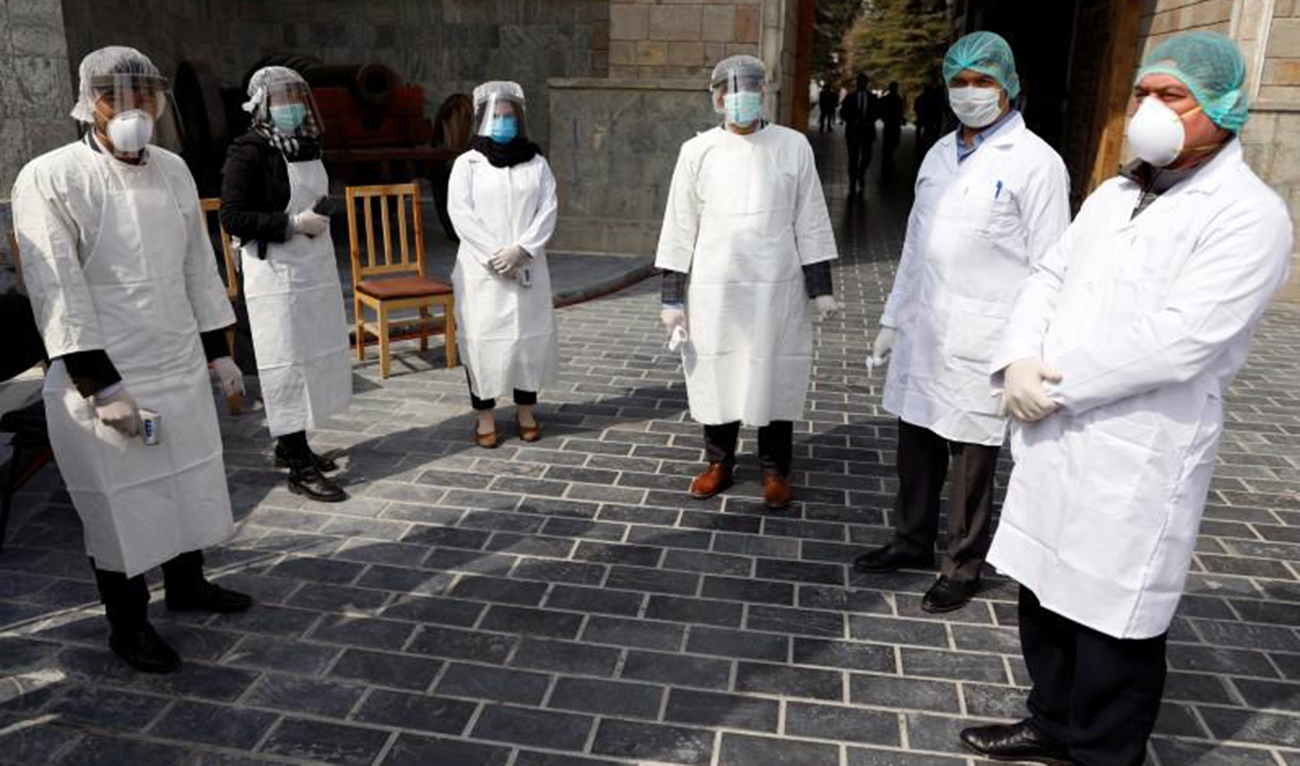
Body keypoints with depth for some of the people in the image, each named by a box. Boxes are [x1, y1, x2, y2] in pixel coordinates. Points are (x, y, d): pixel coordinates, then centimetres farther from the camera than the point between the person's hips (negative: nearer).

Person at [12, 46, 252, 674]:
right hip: (104, 379, -5)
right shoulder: (49, 179, -12)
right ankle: (127, 625, 26)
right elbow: (58, 292, -15)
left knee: (189, 485, 18)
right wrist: (102, 387, -18)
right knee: (120, 503, 6)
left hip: (181, 368, 6)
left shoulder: (172, 170, 6)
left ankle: (187, 585, 41)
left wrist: (218, 352, 13)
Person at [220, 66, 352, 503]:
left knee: (313, 359, 12)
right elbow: (232, 218, -16)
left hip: (315, 272, 8)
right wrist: (292, 224, -19)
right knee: (287, 365, -4)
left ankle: (290, 446, 27)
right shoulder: (248, 152, -11)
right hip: (276, 276, -8)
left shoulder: (307, 147, 12)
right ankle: (299, 470, 3)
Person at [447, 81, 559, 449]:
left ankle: (526, 410, 18)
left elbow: (548, 209, -1)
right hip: (481, 270, -2)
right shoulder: (467, 163, 4)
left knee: (530, 334, 5)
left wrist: (520, 249, -15)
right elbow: (460, 213, -7)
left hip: (528, 268, 2)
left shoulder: (536, 162, 9)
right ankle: (485, 415, 7)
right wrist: (494, 254, -17)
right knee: (482, 337, -2)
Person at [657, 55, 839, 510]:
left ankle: (775, 470, 24)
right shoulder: (698, 151, 2)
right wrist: (672, 295, 0)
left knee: (775, 378, 6)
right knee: (717, 376, 8)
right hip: (714, 288, 0)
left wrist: (820, 285, 2)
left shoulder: (793, 146, 2)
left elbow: (810, 221, 5)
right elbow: (680, 226, 3)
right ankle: (719, 463, 27)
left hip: (776, 288, 0)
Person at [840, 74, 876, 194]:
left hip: (867, 131, 1)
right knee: (853, 159, -1)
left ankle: (861, 175, 30)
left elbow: (876, 112, 10)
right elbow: (843, 114, 2)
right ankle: (852, 185, 8)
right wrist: (852, 120, -14)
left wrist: (870, 121, -9)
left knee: (866, 158, -1)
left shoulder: (872, 98, 6)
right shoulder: (850, 97, 4)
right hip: (853, 132, -1)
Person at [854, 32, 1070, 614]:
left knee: (970, 458, 5)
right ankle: (912, 541, 34)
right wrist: (893, 320, 17)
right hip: (921, 333, 6)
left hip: (979, 341, -6)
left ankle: (963, 566, 22)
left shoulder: (1035, 163, -8)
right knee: (915, 444, 16)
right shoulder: (939, 154, 12)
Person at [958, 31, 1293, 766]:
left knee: (1114, 619, 6)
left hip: (1138, 458, -7)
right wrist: (1018, 363, -9)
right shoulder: (1113, 194, 15)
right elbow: (1049, 278, 10)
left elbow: (1177, 343, -21)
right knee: (1046, 591, 19)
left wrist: (1055, 384, -15)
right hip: (1053, 440, 7)